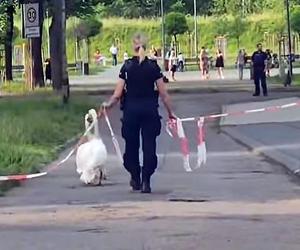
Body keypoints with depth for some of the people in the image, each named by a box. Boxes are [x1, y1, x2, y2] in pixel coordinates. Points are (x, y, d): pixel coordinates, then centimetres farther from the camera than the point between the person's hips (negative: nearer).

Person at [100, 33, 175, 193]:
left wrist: (108, 104, 11)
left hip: (131, 109, 0)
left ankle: (135, 179, 18)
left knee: (131, 145, 14)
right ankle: (146, 182, -4)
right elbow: (163, 93, -1)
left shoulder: (127, 66, -2)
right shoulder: (153, 66, -1)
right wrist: (170, 112, 9)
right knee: (149, 146, 3)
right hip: (149, 109, 0)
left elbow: (117, 94, -5)